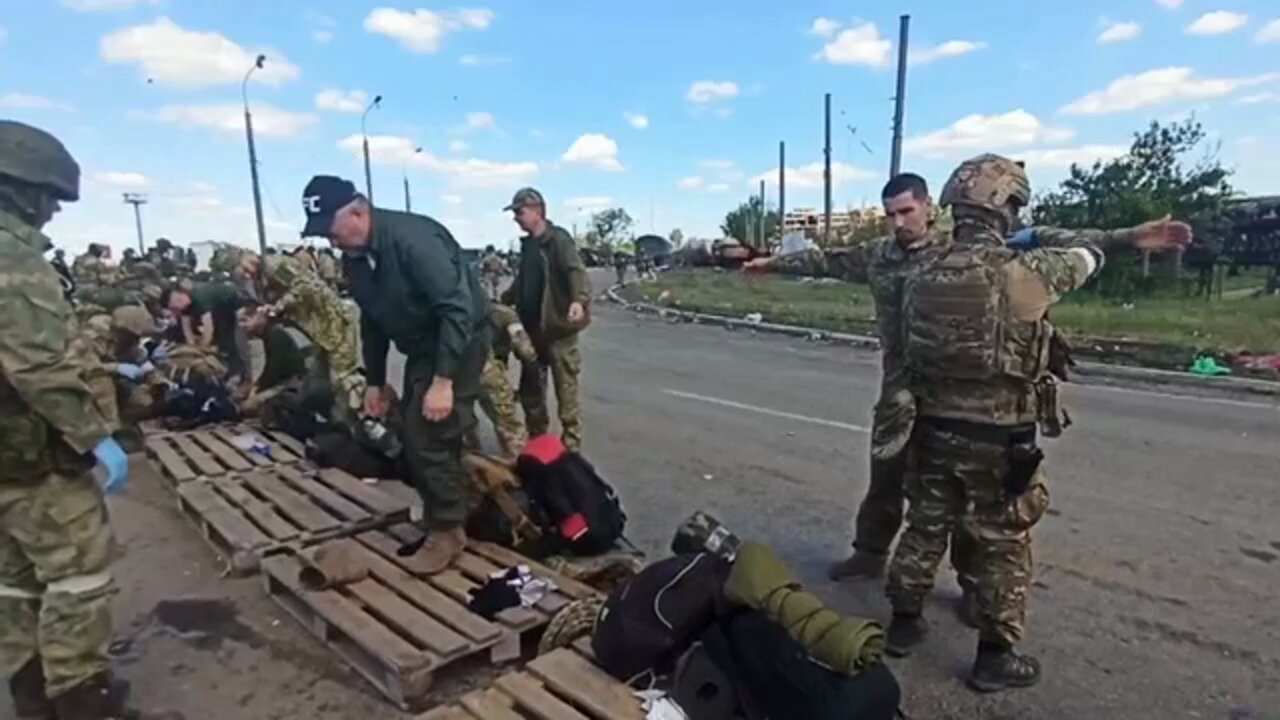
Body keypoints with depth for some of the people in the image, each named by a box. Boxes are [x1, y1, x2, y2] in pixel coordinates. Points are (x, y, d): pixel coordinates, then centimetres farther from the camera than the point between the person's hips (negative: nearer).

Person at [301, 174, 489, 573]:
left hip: (460, 339, -9)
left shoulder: (413, 238, -26)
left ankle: (447, 528, 8)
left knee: (430, 436, -10)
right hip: (421, 346, 9)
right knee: (416, 438, 13)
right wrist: (375, 381, 15)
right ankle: (439, 515, 30)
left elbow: (457, 309, -30)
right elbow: (372, 322, 13)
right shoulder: (355, 258, 1)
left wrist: (443, 380, -31)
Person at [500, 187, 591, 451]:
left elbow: (576, 271, -24)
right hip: (532, 328, 8)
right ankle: (536, 440, 30)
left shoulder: (558, 239, -10)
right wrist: (502, 301, 21)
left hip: (557, 327, -8)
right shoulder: (527, 243, 14)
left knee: (566, 390, 0)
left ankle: (571, 444, 9)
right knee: (529, 389, 15)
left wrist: (579, 300, -41)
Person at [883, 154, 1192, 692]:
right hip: (1000, 441, -5)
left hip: (935, 431, 5)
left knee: (925, 529, 20)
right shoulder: (1022, 272, -17)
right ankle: (995, 658, 25)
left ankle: (904, 623, 35)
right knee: (1004, 549, 12)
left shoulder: (921, 276, -2)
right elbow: (1083, 256, 4)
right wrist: (1039, 237, 22)